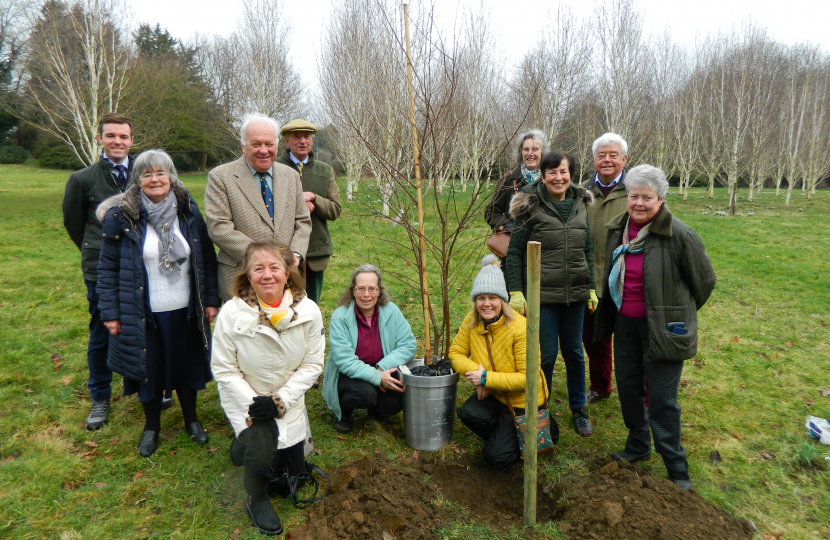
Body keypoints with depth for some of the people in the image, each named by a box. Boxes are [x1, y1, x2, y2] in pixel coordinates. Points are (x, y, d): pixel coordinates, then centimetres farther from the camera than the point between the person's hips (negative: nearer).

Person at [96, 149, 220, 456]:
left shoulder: (188, 211, 0)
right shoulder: (121, 216, -7)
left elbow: (207, 259, 3)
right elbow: (108, 268, -4)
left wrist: (210, 300, 0)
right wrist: (110, 312, -6)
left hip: (184, 311, 2)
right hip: (144, 313, -1)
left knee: (186, 365, 15)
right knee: (149, 369, 12)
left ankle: (191, 419, 37)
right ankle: (151, 426, 35)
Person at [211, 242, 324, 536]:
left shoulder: (308, 311, -18)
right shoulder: (232, 313, -21)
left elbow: (312, 363, -11)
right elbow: (224, 369, -14)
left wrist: (280, 400, -19)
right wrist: (252, 405, -23)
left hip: (289, 401, 3)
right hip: (245, 399, -2)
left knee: (290, 476, 11)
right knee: (262, 448, -29)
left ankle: (253, 445, 43)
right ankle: (256, 499, 6)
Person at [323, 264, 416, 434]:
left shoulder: (391, 312, -7)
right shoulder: (340, 317, -17)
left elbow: (408, 345, -8)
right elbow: (344, 360, -22)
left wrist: (383, 368, -22)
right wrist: (376, 377, -29)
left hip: (382, 373, 3)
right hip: (348, 375, -3)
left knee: (395, 402, -22)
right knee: (364, 392, -33)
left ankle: (375, 409, 16)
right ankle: (342, 410, 4)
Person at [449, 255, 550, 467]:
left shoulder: (520, 328, -27)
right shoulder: (471, 321, -10)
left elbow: (527, 378, -25)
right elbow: (456, 352, -3)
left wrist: (486, 378, -28)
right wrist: (476, 371, -23)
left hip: (522, 400, -5)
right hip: (493, 394, 5)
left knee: (496, 456, -7)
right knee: (468, 413, -26)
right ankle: (504, 435, 9)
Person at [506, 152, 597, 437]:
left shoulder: (581, 205, 8)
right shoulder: (531, 207, -7)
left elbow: (588, 250, 14)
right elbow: (514, 253, -6)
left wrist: (592, 288, 11)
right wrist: (515, 292, -11)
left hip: (575, 295, 4)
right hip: (542, 295, -4)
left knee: (574, 352, 15)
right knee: (546, 355, 3)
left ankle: (578, 409, 32)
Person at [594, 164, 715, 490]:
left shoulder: (679, 235, -17)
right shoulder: (617, 229, 1)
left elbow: (705, 280, -5)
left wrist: (680, 314, 7)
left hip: (662, 326, -6)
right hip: (625, 322, 6)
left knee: (662, 399, -1)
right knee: (627, 386, 15)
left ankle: (677, 469, 18)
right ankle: (638, 446, 37)